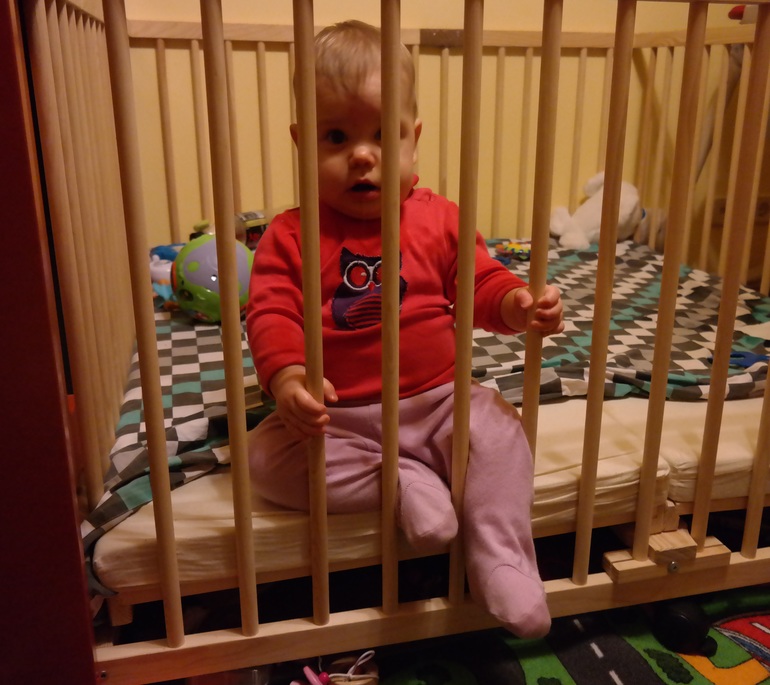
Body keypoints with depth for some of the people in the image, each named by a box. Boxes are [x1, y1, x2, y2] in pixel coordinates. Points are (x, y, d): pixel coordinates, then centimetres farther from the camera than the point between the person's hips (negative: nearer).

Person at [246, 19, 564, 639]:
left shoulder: (439, 218, 1)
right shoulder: (292, 234, -6)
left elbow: (481, 282, 5)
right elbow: (272, 312, -13)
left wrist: (516, 304, -20)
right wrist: (287, 376, -34)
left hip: (437, 401, 1)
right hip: (338, 416, 0)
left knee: (500, 431, -23)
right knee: (266, 455, -22)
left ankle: (500, 561, -12)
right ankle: (403, 484, -17)